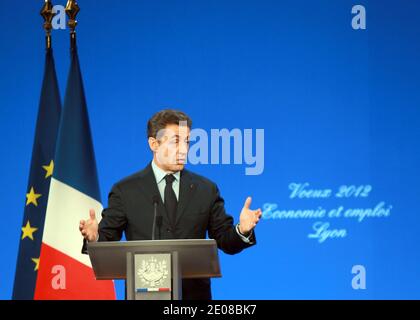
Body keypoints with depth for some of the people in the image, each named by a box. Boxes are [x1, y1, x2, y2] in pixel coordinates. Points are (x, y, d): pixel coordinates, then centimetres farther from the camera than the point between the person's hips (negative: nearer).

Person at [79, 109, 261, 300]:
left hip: (194, 294, 1)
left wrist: (242, 230, -15)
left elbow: (226, 242, 6)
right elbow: (107, 241, 0)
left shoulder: (206, 190, 7)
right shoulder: (125, 191, 2)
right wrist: (94, 238, -21)